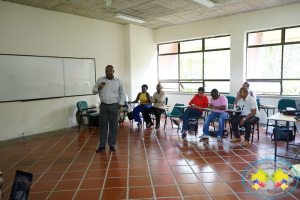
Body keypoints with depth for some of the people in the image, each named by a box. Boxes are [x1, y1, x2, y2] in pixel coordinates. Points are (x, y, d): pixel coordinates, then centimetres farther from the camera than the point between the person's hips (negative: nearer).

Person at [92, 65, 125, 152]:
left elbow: (122, 94, 11)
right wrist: (99, 88, -11)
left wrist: (120, 103, 1)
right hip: (103, 106, 1)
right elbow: (93, 91, 8)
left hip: (114, 106, 0)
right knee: (103, 126, 6)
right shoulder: (100, 80, 4)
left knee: (113, 126, 5)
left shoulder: (119, 81, 3)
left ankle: (112, 145, 18)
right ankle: (102, 145, 17)